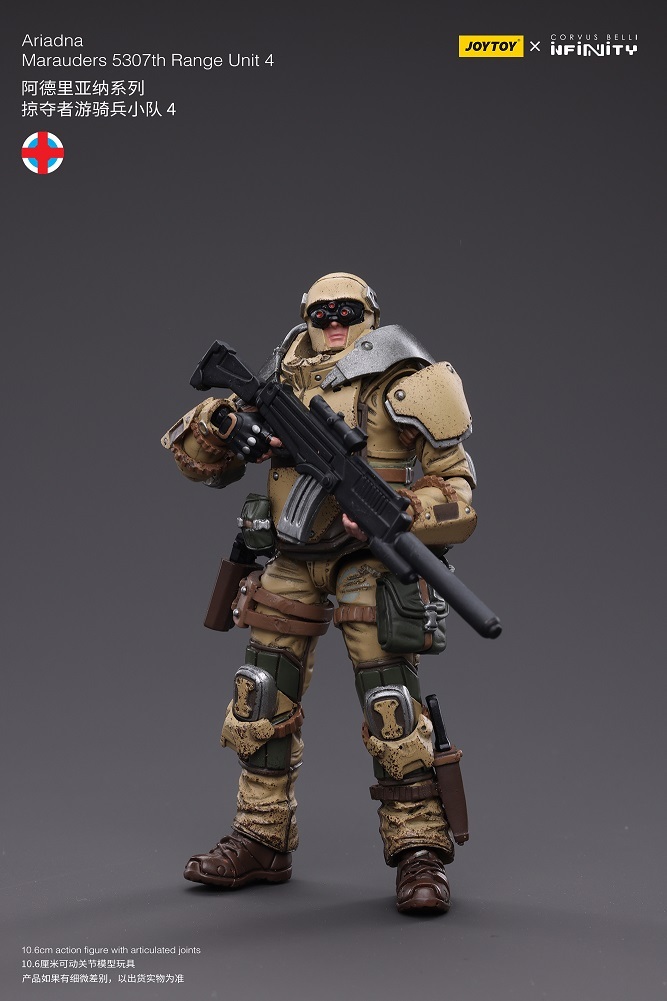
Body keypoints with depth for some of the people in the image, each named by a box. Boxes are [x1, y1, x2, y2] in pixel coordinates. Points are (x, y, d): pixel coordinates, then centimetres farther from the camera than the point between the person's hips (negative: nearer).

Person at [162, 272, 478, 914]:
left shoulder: (396, 382, -4)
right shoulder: (280, 385, 10)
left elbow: (458, 489, -7)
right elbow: (195, 459, 11)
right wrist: (223, 421, -11)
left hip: (371, 556, -5)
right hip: (292, 563, 5)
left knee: (390, 704, -13)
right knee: (262, 699, 8)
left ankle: (420, 854, -2)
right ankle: (262, 841, 21)